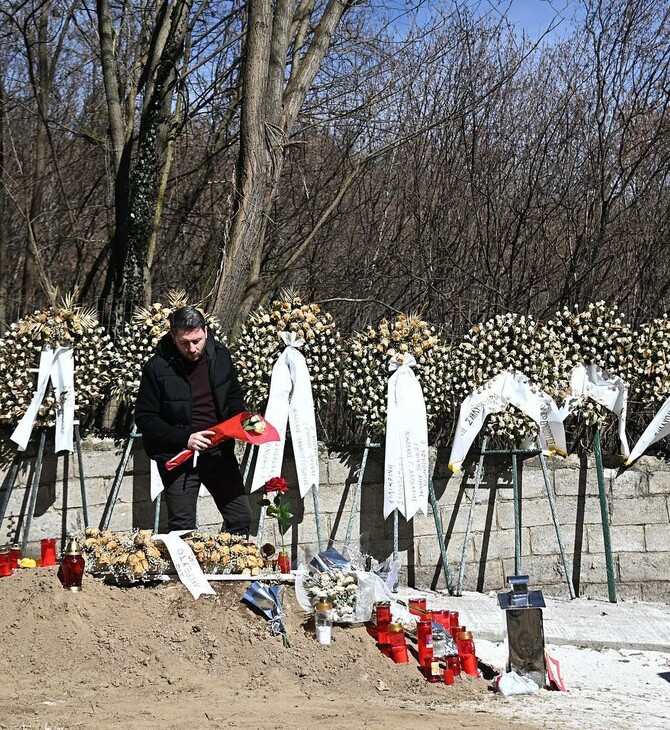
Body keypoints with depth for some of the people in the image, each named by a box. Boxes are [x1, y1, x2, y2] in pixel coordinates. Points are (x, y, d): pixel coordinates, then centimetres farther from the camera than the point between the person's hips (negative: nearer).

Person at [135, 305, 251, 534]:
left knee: (241, 517, 3)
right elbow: (144, 418, -9)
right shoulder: (157, 367, -12)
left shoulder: (220, 355, 0)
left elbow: (235, 398, 14)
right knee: (182, 528, 0)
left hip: (219, 451, 3)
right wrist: (184, 439, -20)